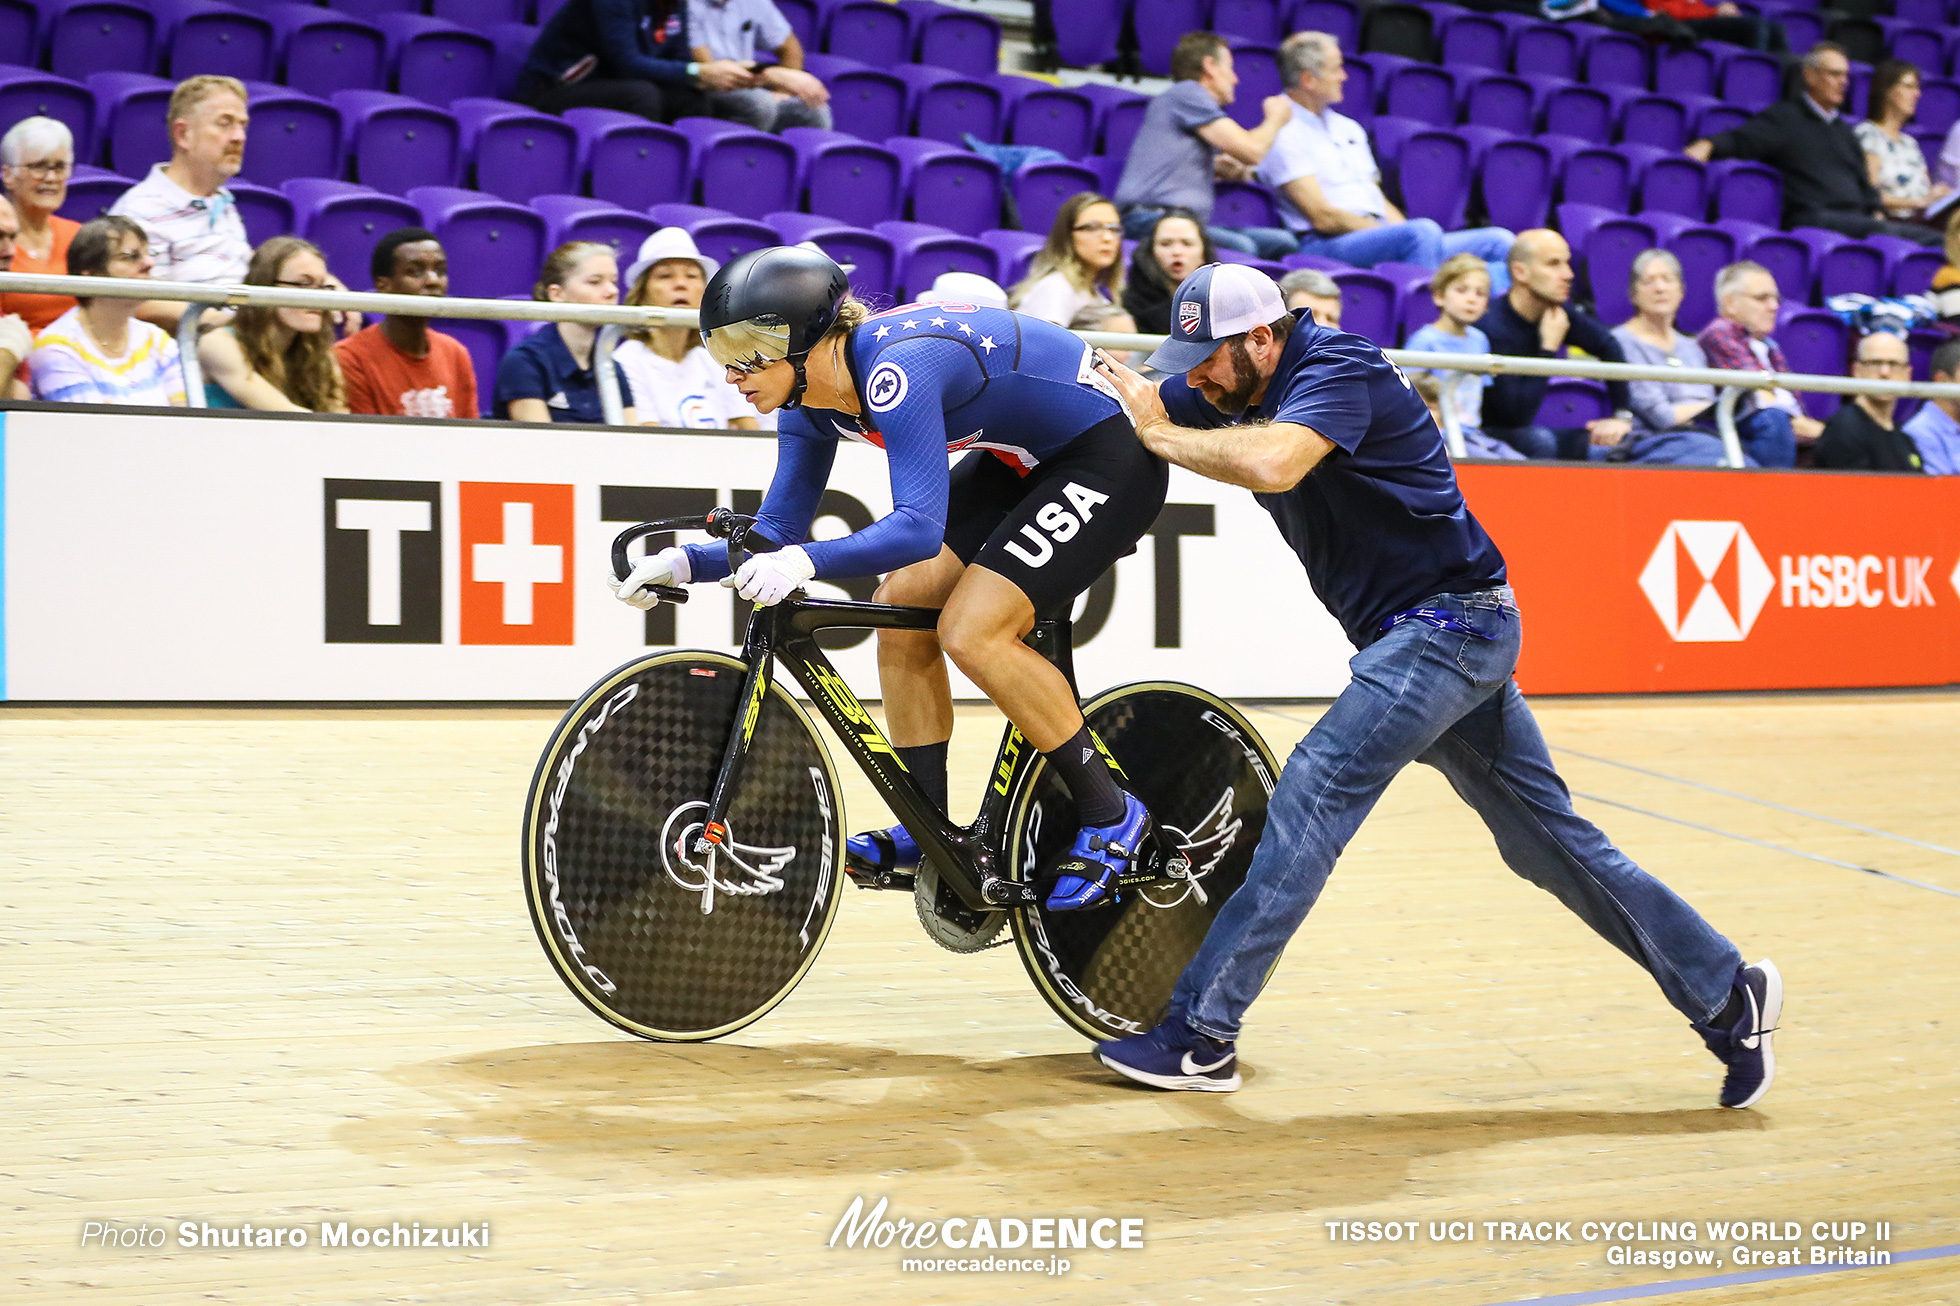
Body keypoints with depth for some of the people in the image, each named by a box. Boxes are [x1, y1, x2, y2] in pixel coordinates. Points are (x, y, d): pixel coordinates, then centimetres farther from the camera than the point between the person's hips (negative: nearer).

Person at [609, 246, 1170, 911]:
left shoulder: (895, 369, -32)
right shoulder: (810, 395, -4)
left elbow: (920, 527, -41)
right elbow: (777, 536, 0)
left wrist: (806, 561, -53)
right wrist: (684, 563, -16)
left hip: (1112, 453, -9)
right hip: (1023, 456, 9)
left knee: (971, 630, -19)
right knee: (901, 605, -1)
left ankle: (1109, 815, -5)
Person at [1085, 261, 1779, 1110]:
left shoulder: (1338, 371, -18)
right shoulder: (1240, 390, 7)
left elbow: (1272, 464, -38)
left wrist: (1160, 436, -24)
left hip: (1451, 620, -10)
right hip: (1414, 634, 10)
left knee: (1315, 791, -17)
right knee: (1548, 839, 11)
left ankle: (1201, 1035, -16)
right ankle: (1728, 996, 17)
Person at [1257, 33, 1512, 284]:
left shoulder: (1347, 128, 26)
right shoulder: (1283, 134, -3)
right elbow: (1322, 217, -12)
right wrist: (1402, 232, -12)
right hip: (1325, 247, -9)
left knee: (1500, 241, -8)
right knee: (1424, 231, -36)